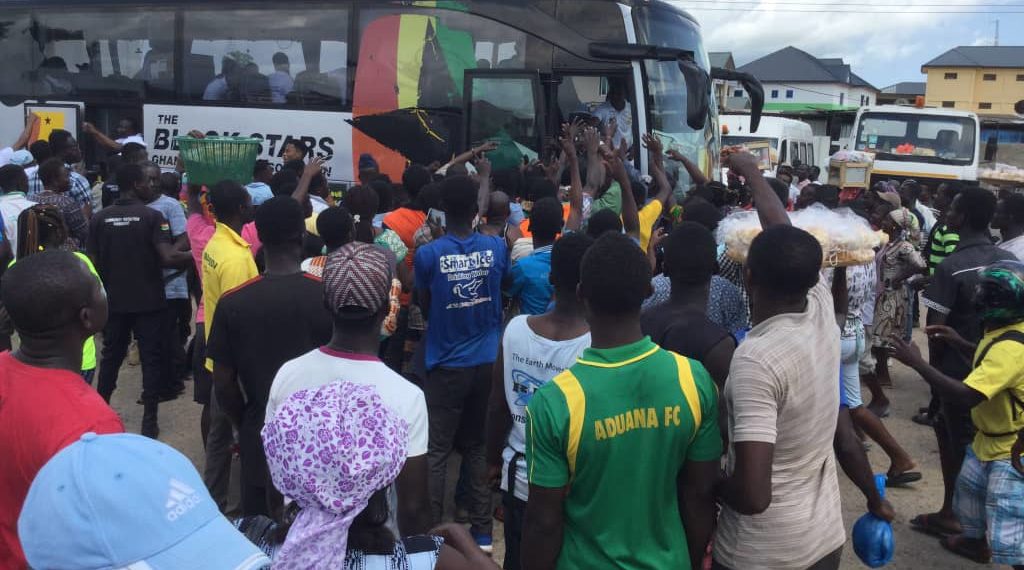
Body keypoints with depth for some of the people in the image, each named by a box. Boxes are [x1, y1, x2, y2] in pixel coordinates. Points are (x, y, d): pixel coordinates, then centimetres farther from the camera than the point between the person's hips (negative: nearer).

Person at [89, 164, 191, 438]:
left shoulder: (100, 218, 1)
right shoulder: (152, 216, -12)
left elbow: (93, 262, 3)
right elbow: (168, 258, -22)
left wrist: (109, 283, 18)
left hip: (114, 300, 4)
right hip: (148, 300, -4)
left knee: (111, 354, 17)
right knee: (151, 358, 3)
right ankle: (149, 421, 4)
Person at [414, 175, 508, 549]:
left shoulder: (428, 254, -12)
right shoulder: (497, 247, -5)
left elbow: (423, 306, 3)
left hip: (446, 365, -3)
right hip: (487, 362, 3)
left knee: (436, 452, 6)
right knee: (479, 447, 14)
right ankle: (482, 529, 21)